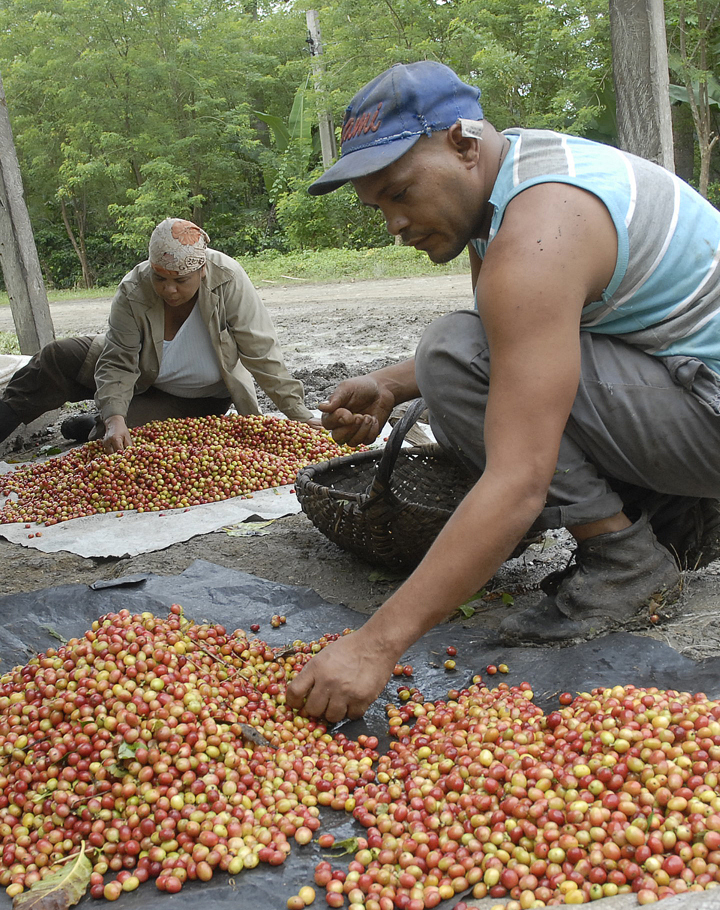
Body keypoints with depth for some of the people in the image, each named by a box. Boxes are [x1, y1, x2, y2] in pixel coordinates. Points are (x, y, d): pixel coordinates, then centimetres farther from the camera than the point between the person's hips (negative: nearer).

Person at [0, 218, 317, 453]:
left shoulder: (228, 280, -30)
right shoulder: (133, 291, -25)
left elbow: (261, 352, -27)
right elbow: (118, 363, -24)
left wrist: (299, 413, -27)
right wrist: (114, 417, -40)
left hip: (201, 400, -2)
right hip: (146, 379, 2)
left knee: (131, 433, -27)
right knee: (56, 358, -13)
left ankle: (94, 430, 10)